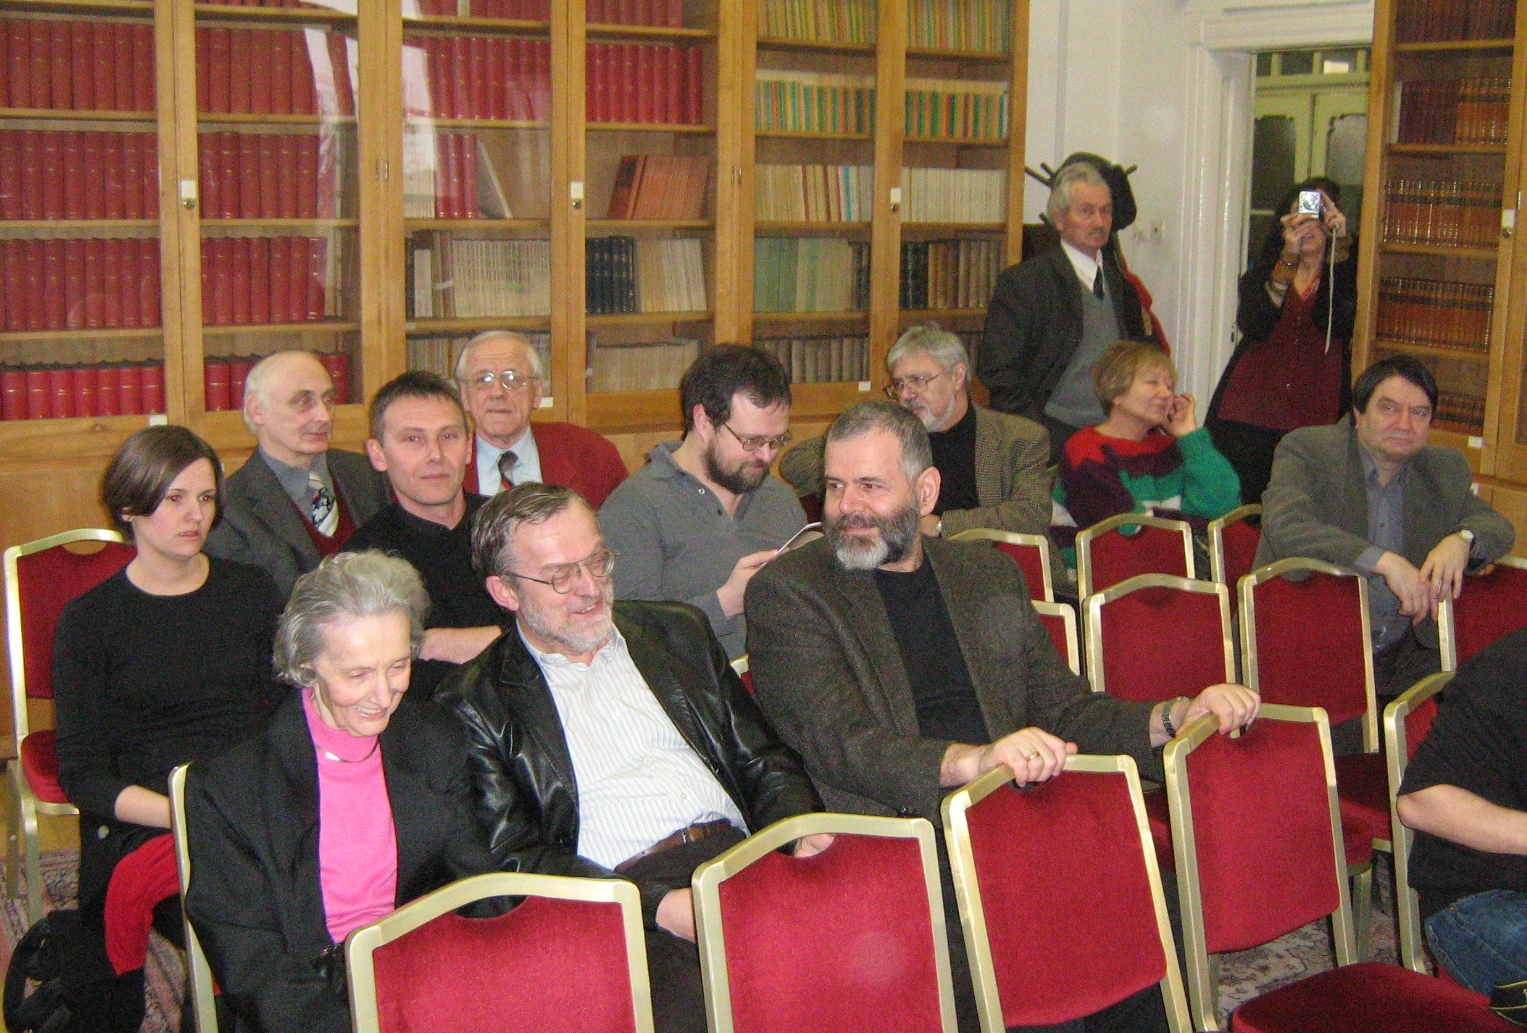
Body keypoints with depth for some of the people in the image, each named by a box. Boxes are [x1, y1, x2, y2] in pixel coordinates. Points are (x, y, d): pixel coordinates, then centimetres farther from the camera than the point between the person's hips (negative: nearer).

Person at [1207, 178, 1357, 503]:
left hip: (1313, 425, -1)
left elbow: (1338, 322, -13)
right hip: (1248, 417, 1)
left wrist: (1341, 242, -19)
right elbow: (1253, 326, -8)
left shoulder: (1344, 276, 11)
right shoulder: (1260, 275, 14)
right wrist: (1289, 257, -16)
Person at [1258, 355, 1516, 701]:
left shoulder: (1445, 469, 14)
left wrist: (1461, 540, -12)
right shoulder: (1307, 450, -3)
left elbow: (1499, 527, 12)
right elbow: (1285, 526, -19)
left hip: (1407, 659, 5)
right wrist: (1383, 561, -27)